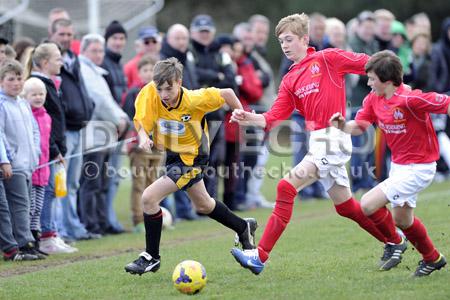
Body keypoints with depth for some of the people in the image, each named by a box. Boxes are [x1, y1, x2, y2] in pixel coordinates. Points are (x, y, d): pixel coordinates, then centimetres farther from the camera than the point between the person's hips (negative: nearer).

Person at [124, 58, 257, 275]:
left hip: (191, 158, -6)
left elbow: (226, 93, -15)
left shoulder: (194, 100, -28)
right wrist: (143, 137, -43)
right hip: (171, 154, 6)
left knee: (149, 197, -19)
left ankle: (151, 257, -4)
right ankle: (244, 228, 50)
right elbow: (141, 122, -21)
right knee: (203, 205, 25)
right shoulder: (149, 94, -21)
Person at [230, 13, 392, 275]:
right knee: (345, 205, 16)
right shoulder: (290, 81, 15)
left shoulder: (327, 58, -4)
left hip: (333, 138, -8)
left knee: (287, 187, -17)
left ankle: (261, 256, -18)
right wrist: (250, 118, -11)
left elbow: (371, 64, -3)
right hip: (317, 142, 8)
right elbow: (274, 118, 7)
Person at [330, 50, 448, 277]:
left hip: (418, 168, -9)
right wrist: (342, 126, -20)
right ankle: (432, 258, 43)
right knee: (402, 221, 22)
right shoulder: (374, 99, -3)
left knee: (368, 205, -15)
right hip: (398, 165, 9)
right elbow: (359, 126, 1)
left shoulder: (410, 99, -27)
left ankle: (395, 243, 10)